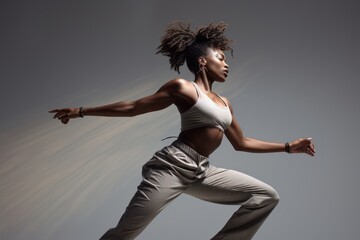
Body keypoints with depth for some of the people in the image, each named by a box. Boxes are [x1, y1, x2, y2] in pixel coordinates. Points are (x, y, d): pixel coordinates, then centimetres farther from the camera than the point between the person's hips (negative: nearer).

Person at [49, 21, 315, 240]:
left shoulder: (224, 103, 19)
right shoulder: (183, 88, -1)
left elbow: (241, 143, 26)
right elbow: (133, 107, 2)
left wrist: (289, 147, 27)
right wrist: (81, 111, 1)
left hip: (201, 172, 7)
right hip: (173, 166, -7)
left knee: (267, 196, 4)